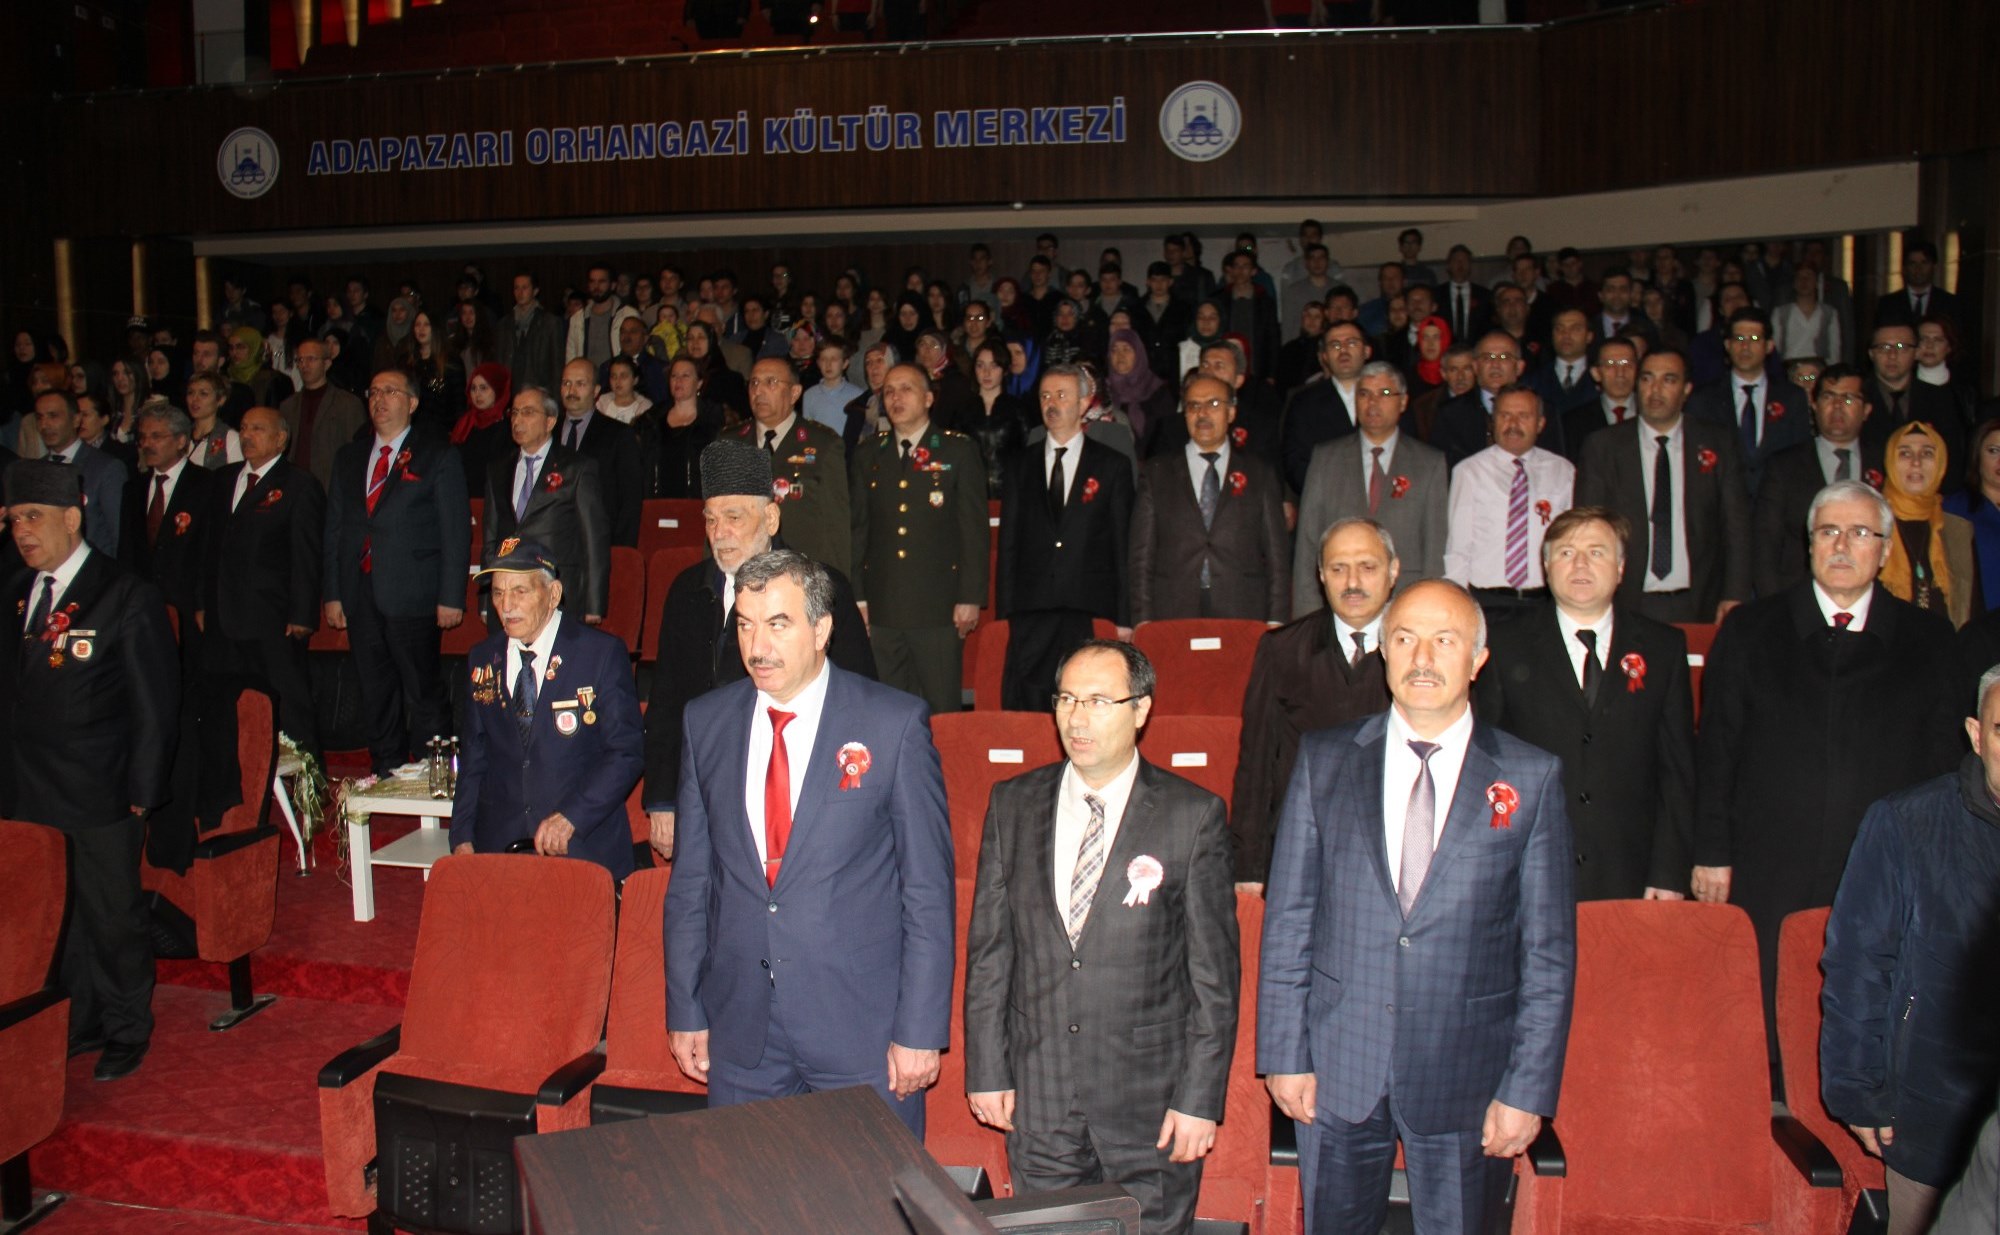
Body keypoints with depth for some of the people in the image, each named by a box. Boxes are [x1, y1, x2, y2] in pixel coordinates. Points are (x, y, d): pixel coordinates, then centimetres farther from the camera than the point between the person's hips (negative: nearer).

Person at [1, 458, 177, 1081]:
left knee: (112, 917, 6)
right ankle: (77, 1026, 29)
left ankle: (126, 1033, 22)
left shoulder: (127, 597, -8)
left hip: (99, 797, -5)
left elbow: (155, 703, -7)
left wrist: (142, 791, -9)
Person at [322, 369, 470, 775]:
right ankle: (385, 778, 19)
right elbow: (334, 529, 16)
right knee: (376, 696, 10)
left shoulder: (437, 456, 2)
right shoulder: (348, 458, 17)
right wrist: (332, 593, 9)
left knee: (424, 694, -4)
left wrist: (451, 597, -10)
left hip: (412, 595, -5)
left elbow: (456, 530, -3)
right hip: (361, 599, 5)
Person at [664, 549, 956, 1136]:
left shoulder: (895, 723, -8)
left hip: (863, 1028, -3)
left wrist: (920, 1030, -9)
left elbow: (929, 889, -7)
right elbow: (690, 881, 9)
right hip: (740, 1032, 3)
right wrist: (685, 1011, 7)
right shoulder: (706, 721, 4)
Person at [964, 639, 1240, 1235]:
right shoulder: (1012, 805, 2)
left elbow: (1215, 970, -6)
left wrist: (1200, 1096, -8)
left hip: (1150, 1100, -2)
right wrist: (986, 1069, 3)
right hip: (1037, 1101, 3)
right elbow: (988, 948, 5)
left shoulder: (1193, 816, -8)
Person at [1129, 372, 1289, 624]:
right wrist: (1144, 625, -1)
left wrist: (1276, 625, 0)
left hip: (1244, 621, 0)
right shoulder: (1156, 474, 12)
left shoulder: (1261, 475, 13)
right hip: (1171, 622, 0)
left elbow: (1277, 558, 9)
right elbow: (1142, 558, 8)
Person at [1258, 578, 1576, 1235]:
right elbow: (1287, 918, 2)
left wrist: (1528, 1087, -5)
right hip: (1337, 1073, 1)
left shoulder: (1531, 778, -2)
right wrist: (1285, 1053, -1)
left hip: (1467, 1080, -1)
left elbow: (1550, 951, -1)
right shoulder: (1323, 760, 1)